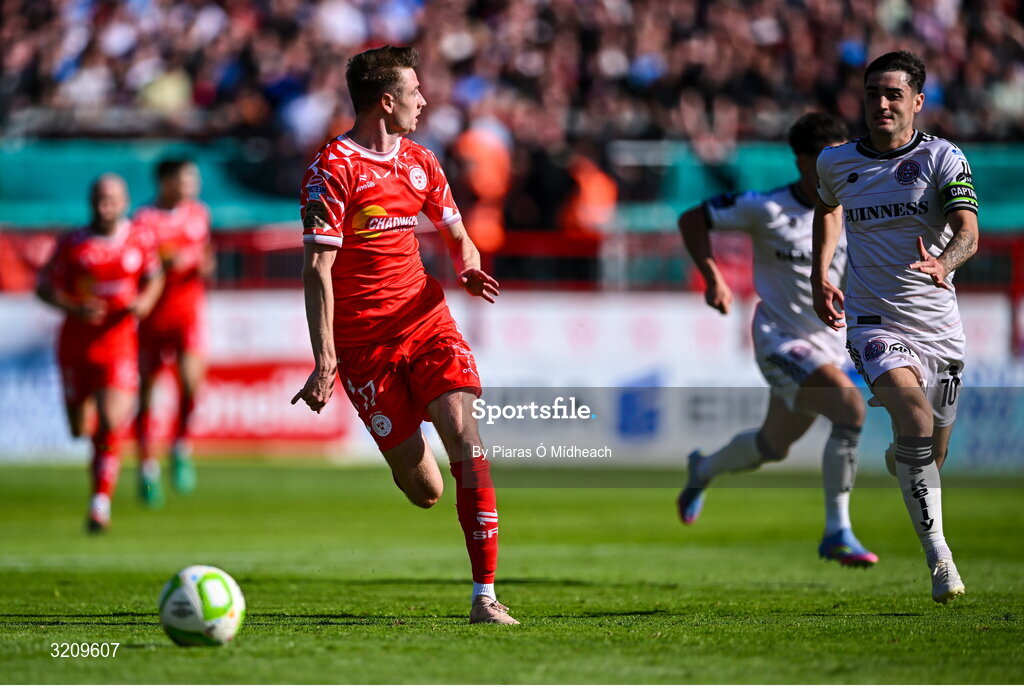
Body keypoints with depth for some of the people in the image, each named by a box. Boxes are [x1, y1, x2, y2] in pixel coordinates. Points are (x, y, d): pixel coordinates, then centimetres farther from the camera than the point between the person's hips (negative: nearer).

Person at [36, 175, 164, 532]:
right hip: (76, 345, 1)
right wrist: (74, 309, -18)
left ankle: (100, 502, -9)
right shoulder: (72, 244, -5)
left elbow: (154, 278, 15)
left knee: (110, 423, -15)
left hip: (119, 344, -1)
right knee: (80, 428, 9)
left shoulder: (139, 240, 0)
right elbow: (44, 287, -1)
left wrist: (145, 301, -7)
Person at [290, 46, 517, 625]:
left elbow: (457, 236, 22)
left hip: (426, 320, 5)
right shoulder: (334, 169, -10)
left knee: (465, 437, -16)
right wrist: (324, 361, -21)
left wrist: (469, 270, -2)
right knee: (424, 490, -4)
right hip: (364, 340, -5)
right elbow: (318, 268, -14)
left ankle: (486, 595, -15)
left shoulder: (419, 160, 11)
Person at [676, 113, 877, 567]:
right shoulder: (766, 209, -13)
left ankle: (703, 470, 53)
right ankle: (837, 533, -21)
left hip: (827, 343, 6)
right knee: (850, 406, -28)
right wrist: (712, 277, -14)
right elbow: (692, 219, -3)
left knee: (773, 446, 20)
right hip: (780, 340, -6)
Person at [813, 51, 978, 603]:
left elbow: (967, 231, -21)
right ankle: (938, 555, -26)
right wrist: (820, 275, 17)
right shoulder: (836, 163, 2)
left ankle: (898, 461, 54)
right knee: (916, 418, -28)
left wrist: (943, 262, -42)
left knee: (933, 454, 13)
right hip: (873, 321, -1)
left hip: (938, 324, 1)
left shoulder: (943, 159, -7)